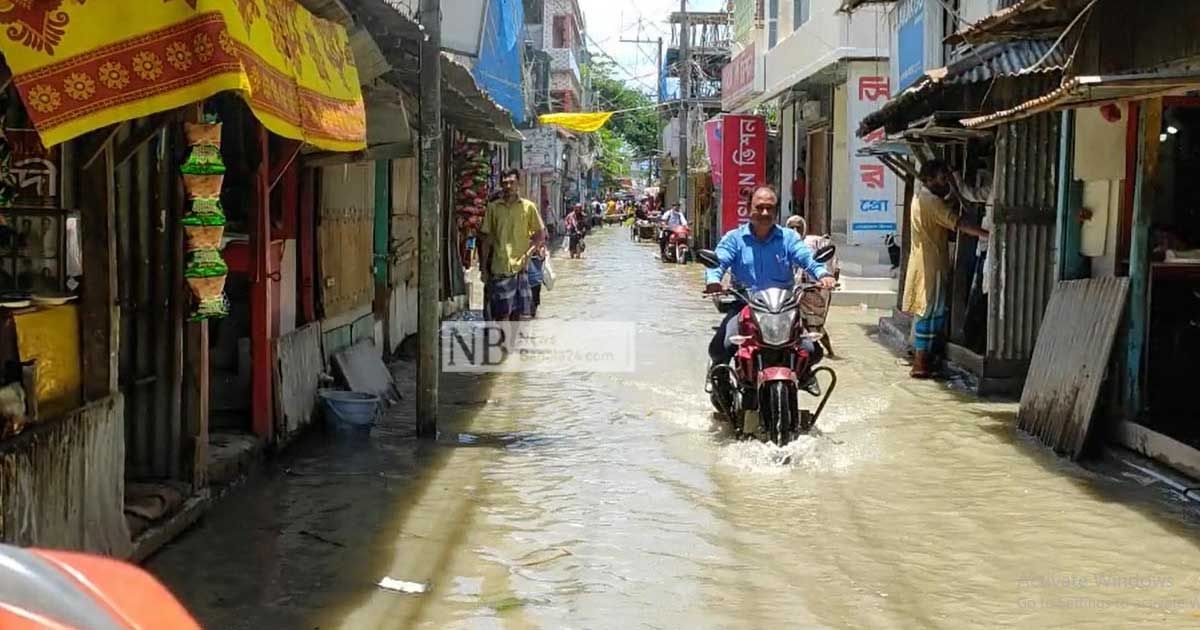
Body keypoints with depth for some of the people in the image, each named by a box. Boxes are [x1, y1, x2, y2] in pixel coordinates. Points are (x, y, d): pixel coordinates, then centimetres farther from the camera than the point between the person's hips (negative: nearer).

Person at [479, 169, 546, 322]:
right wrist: (485, 265, 7)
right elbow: (487, 237, 9)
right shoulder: (493, 207, 4)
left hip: (519, 267, 0)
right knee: (501, 313, -3)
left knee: (517, 312, 5)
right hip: (499, 267, 0)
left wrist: (528, 253, -6)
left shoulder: (528, 206, 2)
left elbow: (541, 234, 7)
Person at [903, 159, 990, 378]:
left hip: (923, 263, 10)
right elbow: (958, 224, -26)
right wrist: (986, 234, -28)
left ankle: (920, 358, 20)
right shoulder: (932, 201, -16)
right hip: (931, 265, -10)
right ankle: (921, 364, -5)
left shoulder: (921, 198, 14)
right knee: (931, 312, -6)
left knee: (924, 311, 14)